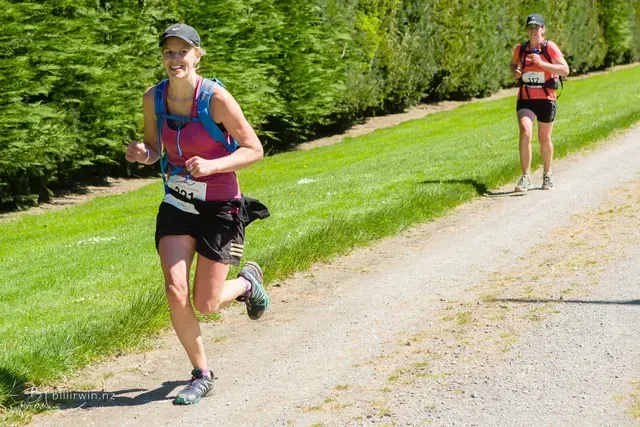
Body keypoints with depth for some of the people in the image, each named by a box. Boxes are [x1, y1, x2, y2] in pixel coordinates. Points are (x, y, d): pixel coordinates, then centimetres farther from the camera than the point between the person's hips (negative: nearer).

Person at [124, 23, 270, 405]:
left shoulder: (216, 97, -17)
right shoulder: (153, 97, -3)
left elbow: (254, 149, -12)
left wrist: (212, 166, -27)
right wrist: (141, 154, -13)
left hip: (219, 205, -4)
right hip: (177, 203, 4)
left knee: (206, 305, 1)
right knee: (175, 293, -10)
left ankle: (248, 281, 36)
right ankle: (202, 375, 11)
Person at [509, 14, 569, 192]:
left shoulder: (550, 47, -7)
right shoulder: (520, 49, 3)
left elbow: (565, 70, -14)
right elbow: (513, 64, 23)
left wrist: (542, 64, -24)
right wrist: (514, 71, -1)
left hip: (546, 99, -1)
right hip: (525, 99, 1)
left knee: (544, 139, 12)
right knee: (525, 134, -20)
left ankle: (547, 174, 33)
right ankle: (525, 177, -16)